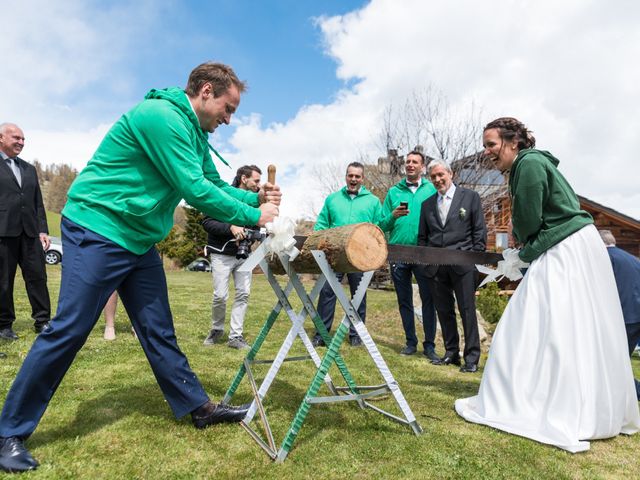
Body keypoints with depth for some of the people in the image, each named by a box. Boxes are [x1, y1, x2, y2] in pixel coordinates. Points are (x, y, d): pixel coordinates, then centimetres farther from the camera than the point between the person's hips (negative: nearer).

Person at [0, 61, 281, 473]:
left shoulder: (196, 135, 11)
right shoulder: (160, 115, -20)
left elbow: (214, 187, 14)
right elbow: (194, 190, -25)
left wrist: (256, 197, -2)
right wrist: (252, 218, -16)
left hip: (140, 243, 9)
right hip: (97, 231, -9)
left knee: (159, 331, 11)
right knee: (67, 331, -3)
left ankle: (199, 407, 19)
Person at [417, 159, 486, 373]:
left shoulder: (470, 197, 5)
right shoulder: (427, 204, 16)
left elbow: (479, 232, 3)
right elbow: (422, 237, 18)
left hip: (462, 265, -4)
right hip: (435, 267, 4)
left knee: (467, 311, -2)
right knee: (444, 312, 10)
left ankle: (471, 357, 7)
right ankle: (451, 353, 22)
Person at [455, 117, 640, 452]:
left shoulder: (529, 163, -13)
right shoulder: (525, 165, 16)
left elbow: (527, 224, -14)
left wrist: (525, 252, 3)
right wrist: (525, 253, 5)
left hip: (567, 254, -10)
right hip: (564, 252, 10)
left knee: (551, 329, -6)